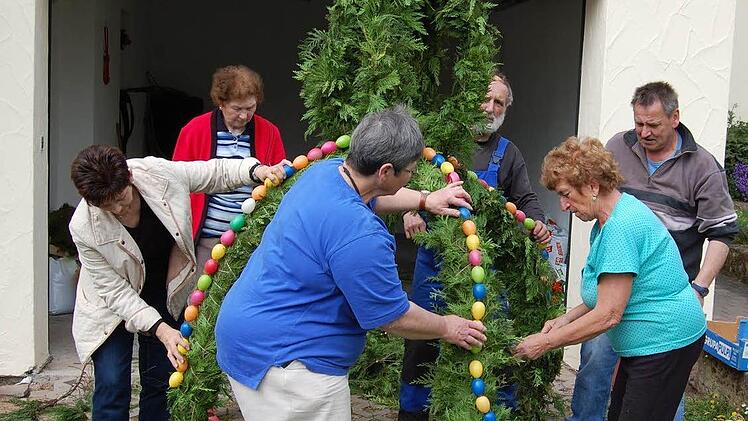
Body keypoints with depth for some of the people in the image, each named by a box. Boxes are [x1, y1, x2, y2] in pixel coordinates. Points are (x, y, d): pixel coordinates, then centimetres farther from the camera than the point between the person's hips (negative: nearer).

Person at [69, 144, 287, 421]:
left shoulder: (160, 173, -25)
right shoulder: (84, 228, -28)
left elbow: (216, 172, -9)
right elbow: (115, 292, -23)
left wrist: (256, 170, -28)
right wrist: (159, 329, -33)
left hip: (166, 293, 2)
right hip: (113, 305, -2)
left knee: (160, 382, 7)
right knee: (112, 384, -10)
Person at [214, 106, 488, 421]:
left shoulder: (325, 169, -1)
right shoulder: (359, 235, -29)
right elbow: (392, 318, -17)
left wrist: (425, 200, 24)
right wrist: (447, 328, 0)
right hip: (285, 358, -10)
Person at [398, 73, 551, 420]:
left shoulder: (508, 154, 11)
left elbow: (526, 199, 9)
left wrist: (537, 223, -13)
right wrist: (409, 210, -20)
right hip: (435, 260, -1)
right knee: (421, 339, 5)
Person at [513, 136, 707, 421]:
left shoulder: (622, 227, -23)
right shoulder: (606, 221, 9)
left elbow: (608, 315, -24)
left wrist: (546, 342, -16)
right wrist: (566, 319, 4)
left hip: (665, 342, -10)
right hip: (644, 344, 10)